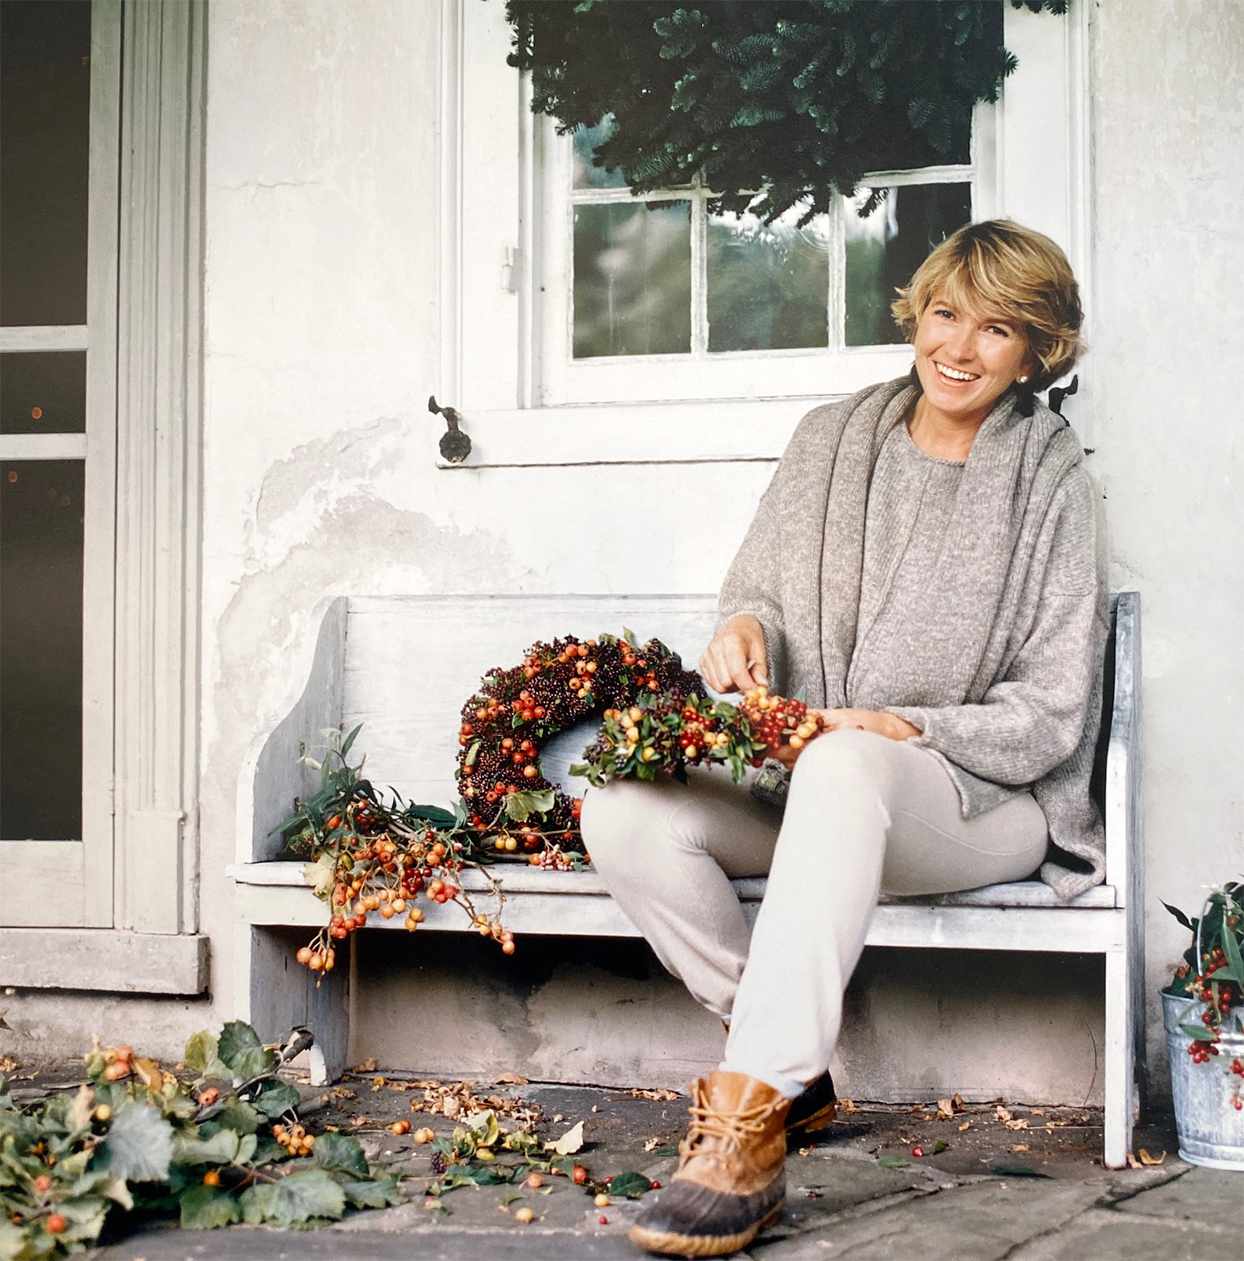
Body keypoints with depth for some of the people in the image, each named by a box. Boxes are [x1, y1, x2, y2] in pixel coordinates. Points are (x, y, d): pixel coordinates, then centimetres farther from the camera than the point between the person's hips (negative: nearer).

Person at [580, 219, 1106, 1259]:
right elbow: (759, 587, 14)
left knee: (842, 766, -40)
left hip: (983, 798, -4)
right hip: (808, 779, 5)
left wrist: (909, 730, -19)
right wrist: (745, 626, -11)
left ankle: (751, 1119, -41)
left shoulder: (1049, 483, -1)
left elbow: (1053, 712, -4)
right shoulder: (832, 441, 11)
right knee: (623, 813, -23)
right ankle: (792, 1064, -9)